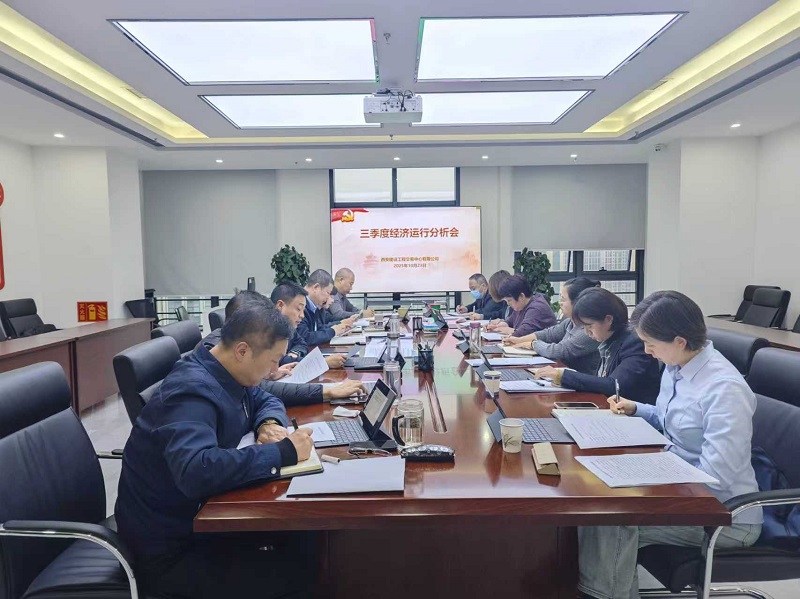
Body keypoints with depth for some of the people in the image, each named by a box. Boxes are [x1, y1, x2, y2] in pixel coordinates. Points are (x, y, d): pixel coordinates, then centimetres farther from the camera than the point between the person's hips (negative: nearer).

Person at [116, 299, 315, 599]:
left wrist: (270, 424, -6)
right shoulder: (194, 390, -28)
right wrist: (283, 452, -35)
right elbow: (196, 472, -44)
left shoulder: (225, 373, 0)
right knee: (299, 572, -19)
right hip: (170, 549, -8)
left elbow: (266, 399, 17)